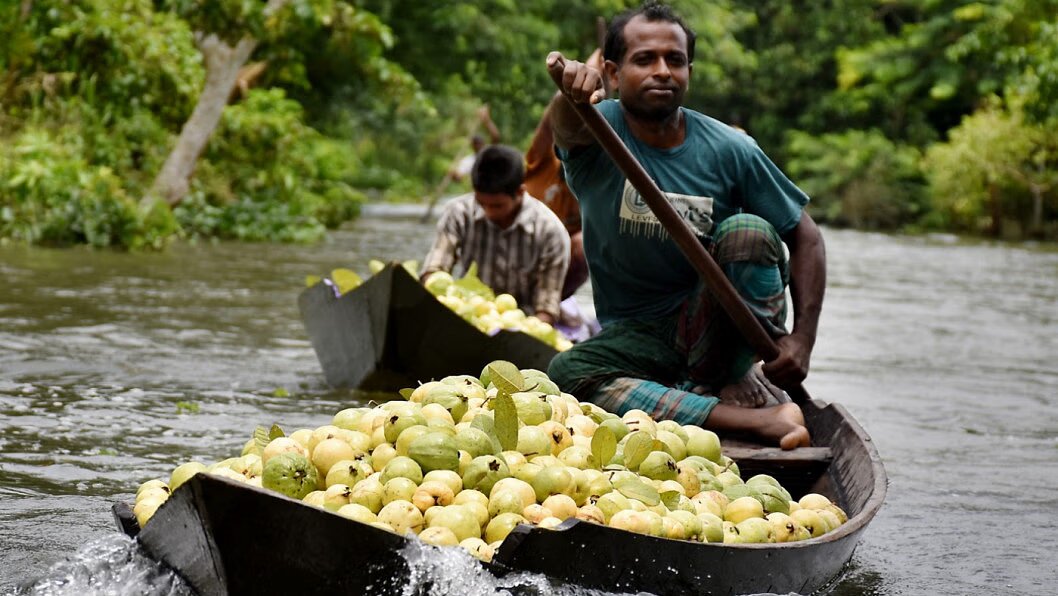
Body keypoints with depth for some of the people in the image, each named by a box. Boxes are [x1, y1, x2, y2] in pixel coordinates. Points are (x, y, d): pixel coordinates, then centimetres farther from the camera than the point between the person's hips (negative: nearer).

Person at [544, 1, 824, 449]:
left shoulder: (728, 150, -6)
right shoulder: (600, 129, -8)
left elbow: (804, 236, 0)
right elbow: (567, 127, -34)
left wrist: (802, 339, -12)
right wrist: (571, 92, -60)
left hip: (718, 327, 0)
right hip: (637, 336, 1)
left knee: (747, 232, -26)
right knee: (566, 374, -31)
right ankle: (759, 421, -34)